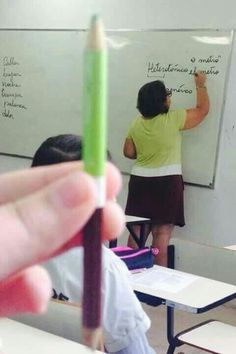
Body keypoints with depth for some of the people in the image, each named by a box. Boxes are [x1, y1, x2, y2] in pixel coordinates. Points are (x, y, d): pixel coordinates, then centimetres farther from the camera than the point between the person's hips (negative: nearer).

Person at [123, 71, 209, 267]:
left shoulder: (137, 124, 3)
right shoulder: (173, 119, -10)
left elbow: (128, 152, 11)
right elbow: (203, 110, 1)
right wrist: (201, 85, 15)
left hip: (140, 181, 5)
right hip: (167, 182, -4)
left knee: (138, 232, 10)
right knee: (162, 234, 0)